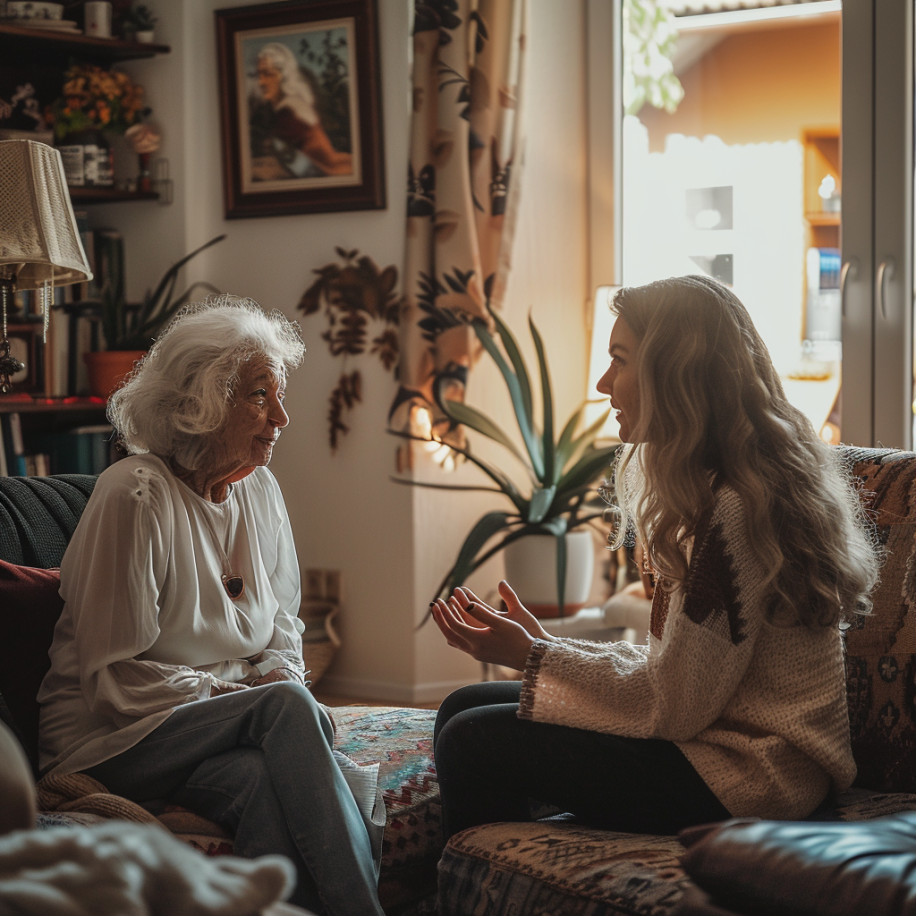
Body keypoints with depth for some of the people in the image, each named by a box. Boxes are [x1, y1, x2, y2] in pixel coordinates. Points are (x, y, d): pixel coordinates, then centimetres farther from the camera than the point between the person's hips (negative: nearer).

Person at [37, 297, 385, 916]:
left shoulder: (259, 489, 8)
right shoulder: (134, 497, -15)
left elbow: (283, 623, 20)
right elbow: (114, 682, -16)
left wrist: (282, 675, -3)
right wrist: (251, 694, -18)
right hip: (112, 741, -5)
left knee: (264, 779, -31)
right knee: (288, 706, -31)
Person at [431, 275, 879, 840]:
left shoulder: (734, 508, -22)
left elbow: (673, 706, -20)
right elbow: (676, 669, 11)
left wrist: (531, 656, -12)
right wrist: (548, 646, 8)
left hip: (743, 778, -10)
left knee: (473, 742, -11)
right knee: (465, 707, 9)